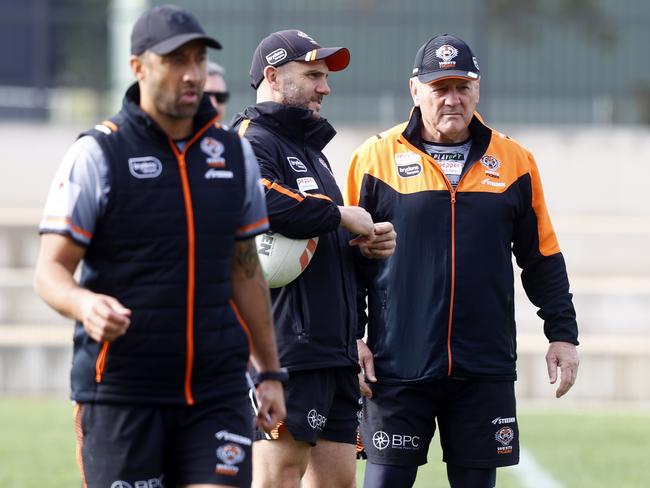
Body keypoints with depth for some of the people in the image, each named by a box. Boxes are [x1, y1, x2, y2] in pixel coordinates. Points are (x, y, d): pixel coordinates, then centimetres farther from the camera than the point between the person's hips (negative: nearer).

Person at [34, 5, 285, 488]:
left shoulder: (234, 153, 11)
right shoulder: (97, 155, -4)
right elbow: (51, 268, -6)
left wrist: (271, 372, 18)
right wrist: (85, 305, -29)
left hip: (217, 390, 3)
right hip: (121, 390, -3)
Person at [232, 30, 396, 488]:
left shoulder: (311, 150, 26)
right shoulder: (252, 142, -7)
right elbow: (266, 204, -29)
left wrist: (368, 242, 10)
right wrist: (342, 215, -14)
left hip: (333, 346, 10)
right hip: (286, 345, -10)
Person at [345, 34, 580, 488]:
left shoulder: (515, 162, 8)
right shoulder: (376, 157, 1)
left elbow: (542, 258, 14)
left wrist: (563, 333, 9)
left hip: (486, 367, 2)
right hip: (398, 364, -2)